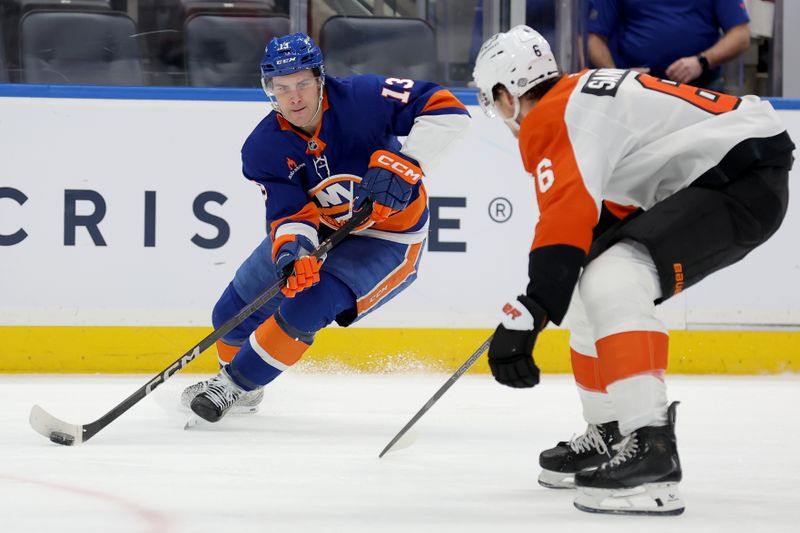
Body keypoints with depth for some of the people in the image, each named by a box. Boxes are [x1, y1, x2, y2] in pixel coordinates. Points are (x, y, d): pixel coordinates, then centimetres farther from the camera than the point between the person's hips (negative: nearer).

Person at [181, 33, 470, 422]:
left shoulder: (363, 99, -26)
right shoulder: (263, 149, -14)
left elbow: (447, 110, -28)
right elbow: (290, 214, -20)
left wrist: (404, 162, -38)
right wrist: (291, 248, -43)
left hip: (387, 239, -5)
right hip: (316, 228, 5)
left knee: (307, 306, -26)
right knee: (234, 314, 7)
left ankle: (235, 386, -5)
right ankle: (244, 392, 38)